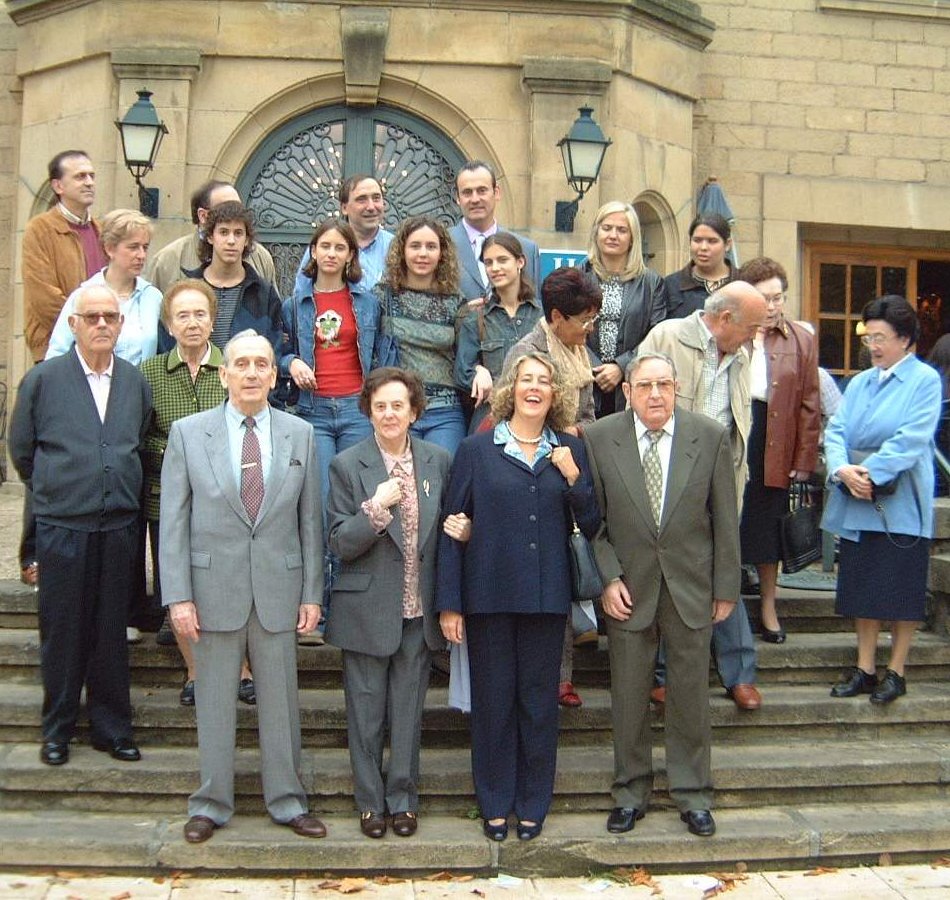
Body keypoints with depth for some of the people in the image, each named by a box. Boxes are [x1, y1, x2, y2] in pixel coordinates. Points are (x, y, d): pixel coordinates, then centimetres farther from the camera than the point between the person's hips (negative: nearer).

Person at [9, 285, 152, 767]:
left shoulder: (136, 382, 6)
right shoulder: (43, 379, -2)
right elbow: (20, 449, 6)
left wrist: (121, 491, 10)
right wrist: (56, 491, 10)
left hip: (118, 527, 2)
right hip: (62, 528, -2)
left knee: (111, 632, 9)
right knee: (62, 632, 7)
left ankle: (112, 727, 21)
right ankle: (57, 730, 21)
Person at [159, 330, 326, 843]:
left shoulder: (299, 434, 4)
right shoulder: (188, 433, 0)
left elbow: (310, 520, 5)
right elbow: (173, 521, -2)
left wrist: (312, 592, 2)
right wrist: (178, 596, -7)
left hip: (279, 588, 1)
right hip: (214, 588, -1)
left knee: (280, 699, 10)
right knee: (214, 701, 9)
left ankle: (286, 800, 24)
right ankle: (211, 803, 24)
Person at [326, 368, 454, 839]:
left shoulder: (439, 461, 3)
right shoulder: (347, 465, -6)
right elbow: (341, 544, -10)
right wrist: (375, 509, -25)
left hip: (418, 611, 2)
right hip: (367, 610, -2)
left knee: (408, 711, 12)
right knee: (366, 713, 9)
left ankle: (403, 798, 27)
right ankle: (370, 800, 25)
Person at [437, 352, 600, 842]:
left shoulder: (570, 450, 6)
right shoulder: (477, 449, 0)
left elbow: (591, 525, 5)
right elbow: (452, 527, -1)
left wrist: (574, 478, -12)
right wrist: (449, 603, -4)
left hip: (546, 597, 2)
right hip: (489, 595, -1)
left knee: (540, 700, 10)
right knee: (492, 700, 8)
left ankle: (533, 803, 26)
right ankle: (495, 802, 24)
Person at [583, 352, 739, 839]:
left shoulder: (711, 436, -5)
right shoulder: (598, 438, -7)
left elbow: (725, 519, -1)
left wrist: (726, 587, 1)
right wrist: (608, 578, -9)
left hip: (690, 585, 0)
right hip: (628, 586, 0)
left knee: (690, 694, 11)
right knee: (628, 696, 10)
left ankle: (692, 794, 27)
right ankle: (631, 792, 27)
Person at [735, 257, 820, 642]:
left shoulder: (801, 341, 6)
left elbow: (810, 405, 3)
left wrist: (805, 460, 0)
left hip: (774, 445, 1)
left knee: (767, 528, 11)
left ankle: (768, 608, 25)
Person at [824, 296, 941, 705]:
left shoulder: (925, 380, -5)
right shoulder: (859, 382, 12)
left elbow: (913, 439, -15)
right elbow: (836, 430, 4)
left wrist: (870, 472, -20)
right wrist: (842, 469, -14)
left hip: (901, 505, -5)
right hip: (857, 502, 5)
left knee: (901, 590, 3)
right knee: (863, 586, 10)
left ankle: (896, 671, 16)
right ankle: (865, 669, 20)